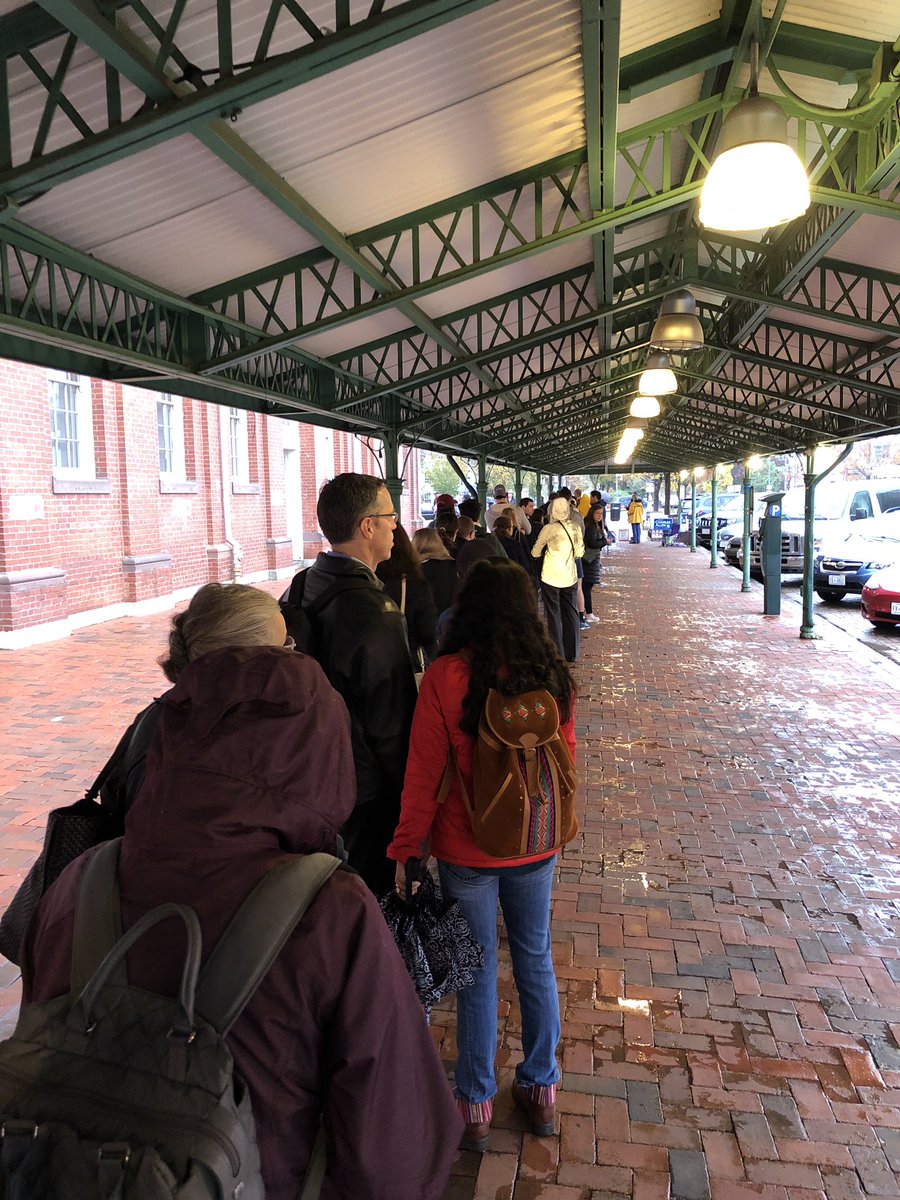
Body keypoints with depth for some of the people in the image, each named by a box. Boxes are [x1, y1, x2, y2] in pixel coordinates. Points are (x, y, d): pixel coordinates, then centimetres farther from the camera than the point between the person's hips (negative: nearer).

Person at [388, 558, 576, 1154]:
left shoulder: (446, 677, -19)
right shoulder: (553, 675, -9)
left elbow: (424, 774, -14)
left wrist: (407, 848, -1)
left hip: (467, 850, -3)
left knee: (478, 972, 13)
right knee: (535, 960, 20)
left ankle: (476, 1104, 30)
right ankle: (541, 1088, 37)